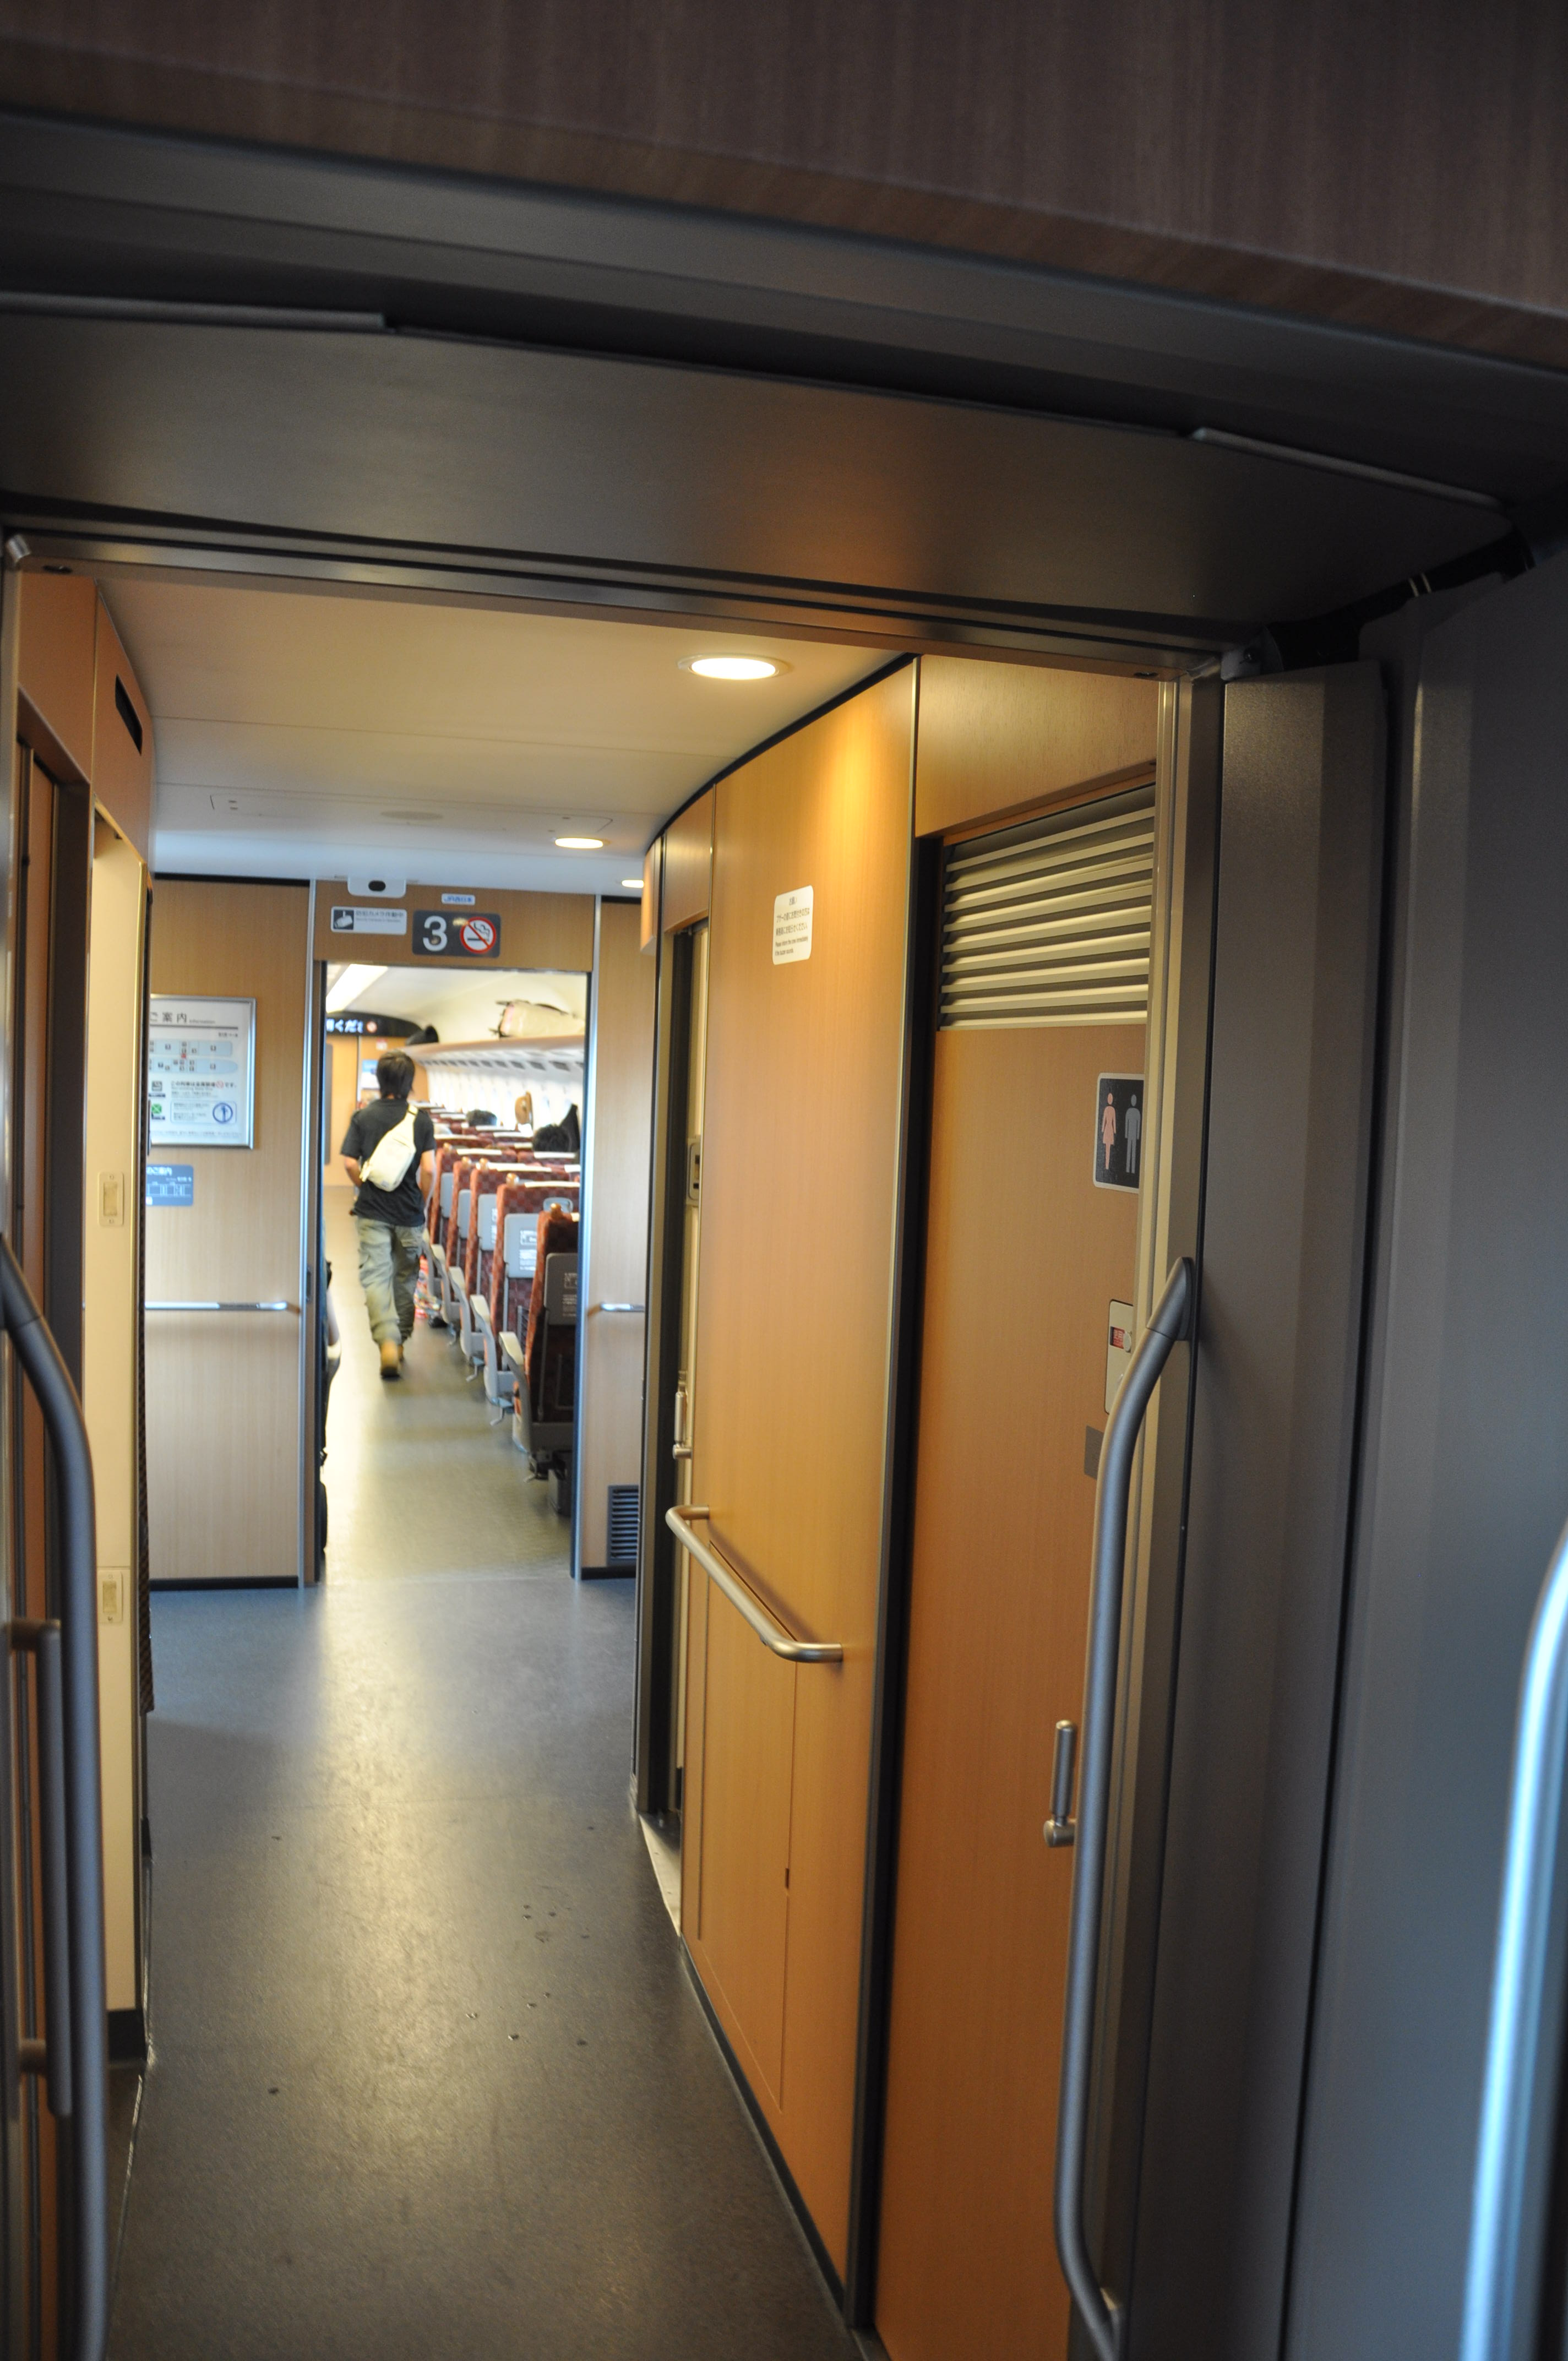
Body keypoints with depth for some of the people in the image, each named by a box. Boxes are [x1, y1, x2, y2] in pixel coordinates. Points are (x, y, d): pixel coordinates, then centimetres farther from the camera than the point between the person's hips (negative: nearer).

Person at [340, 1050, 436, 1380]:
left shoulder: (362, 1116, -2)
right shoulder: (421, 1119, -4)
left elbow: (349, 1163, -7)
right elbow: (427, 1170, -9)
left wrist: (365, 1188, 12)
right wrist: (421, 1203, 6)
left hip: (372, 1212, -1)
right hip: (409, 1214, 1)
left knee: (375, 1277, -3)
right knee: (405, 1277, 15)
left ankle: (387, 1342, -20)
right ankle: (400, 1340, 26)